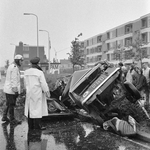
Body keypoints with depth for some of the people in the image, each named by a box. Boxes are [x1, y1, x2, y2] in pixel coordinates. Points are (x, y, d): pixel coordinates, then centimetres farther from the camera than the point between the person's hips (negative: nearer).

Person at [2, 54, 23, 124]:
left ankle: (4, 117, 24)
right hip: (11, 89, -10)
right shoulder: (15, 67, -16)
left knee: (8, 104, 17)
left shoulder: (11, 66, 15)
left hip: (8, 89, 10)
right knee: (12, 104, -1)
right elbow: (13, 80, -21)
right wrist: (15, 89, -21)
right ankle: (12, 119, 8)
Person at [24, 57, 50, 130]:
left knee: (30, 108, 10)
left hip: (29, 93, 6)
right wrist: (47, 92, -4)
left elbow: (25, 83, 10)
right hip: (37, 93, -6)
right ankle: (37, 125, 0)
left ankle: (31, 125, 15)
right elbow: (43, 84, -13)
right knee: (37, 108, -1)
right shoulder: (40, 72, -14)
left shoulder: (26, 72, 3)